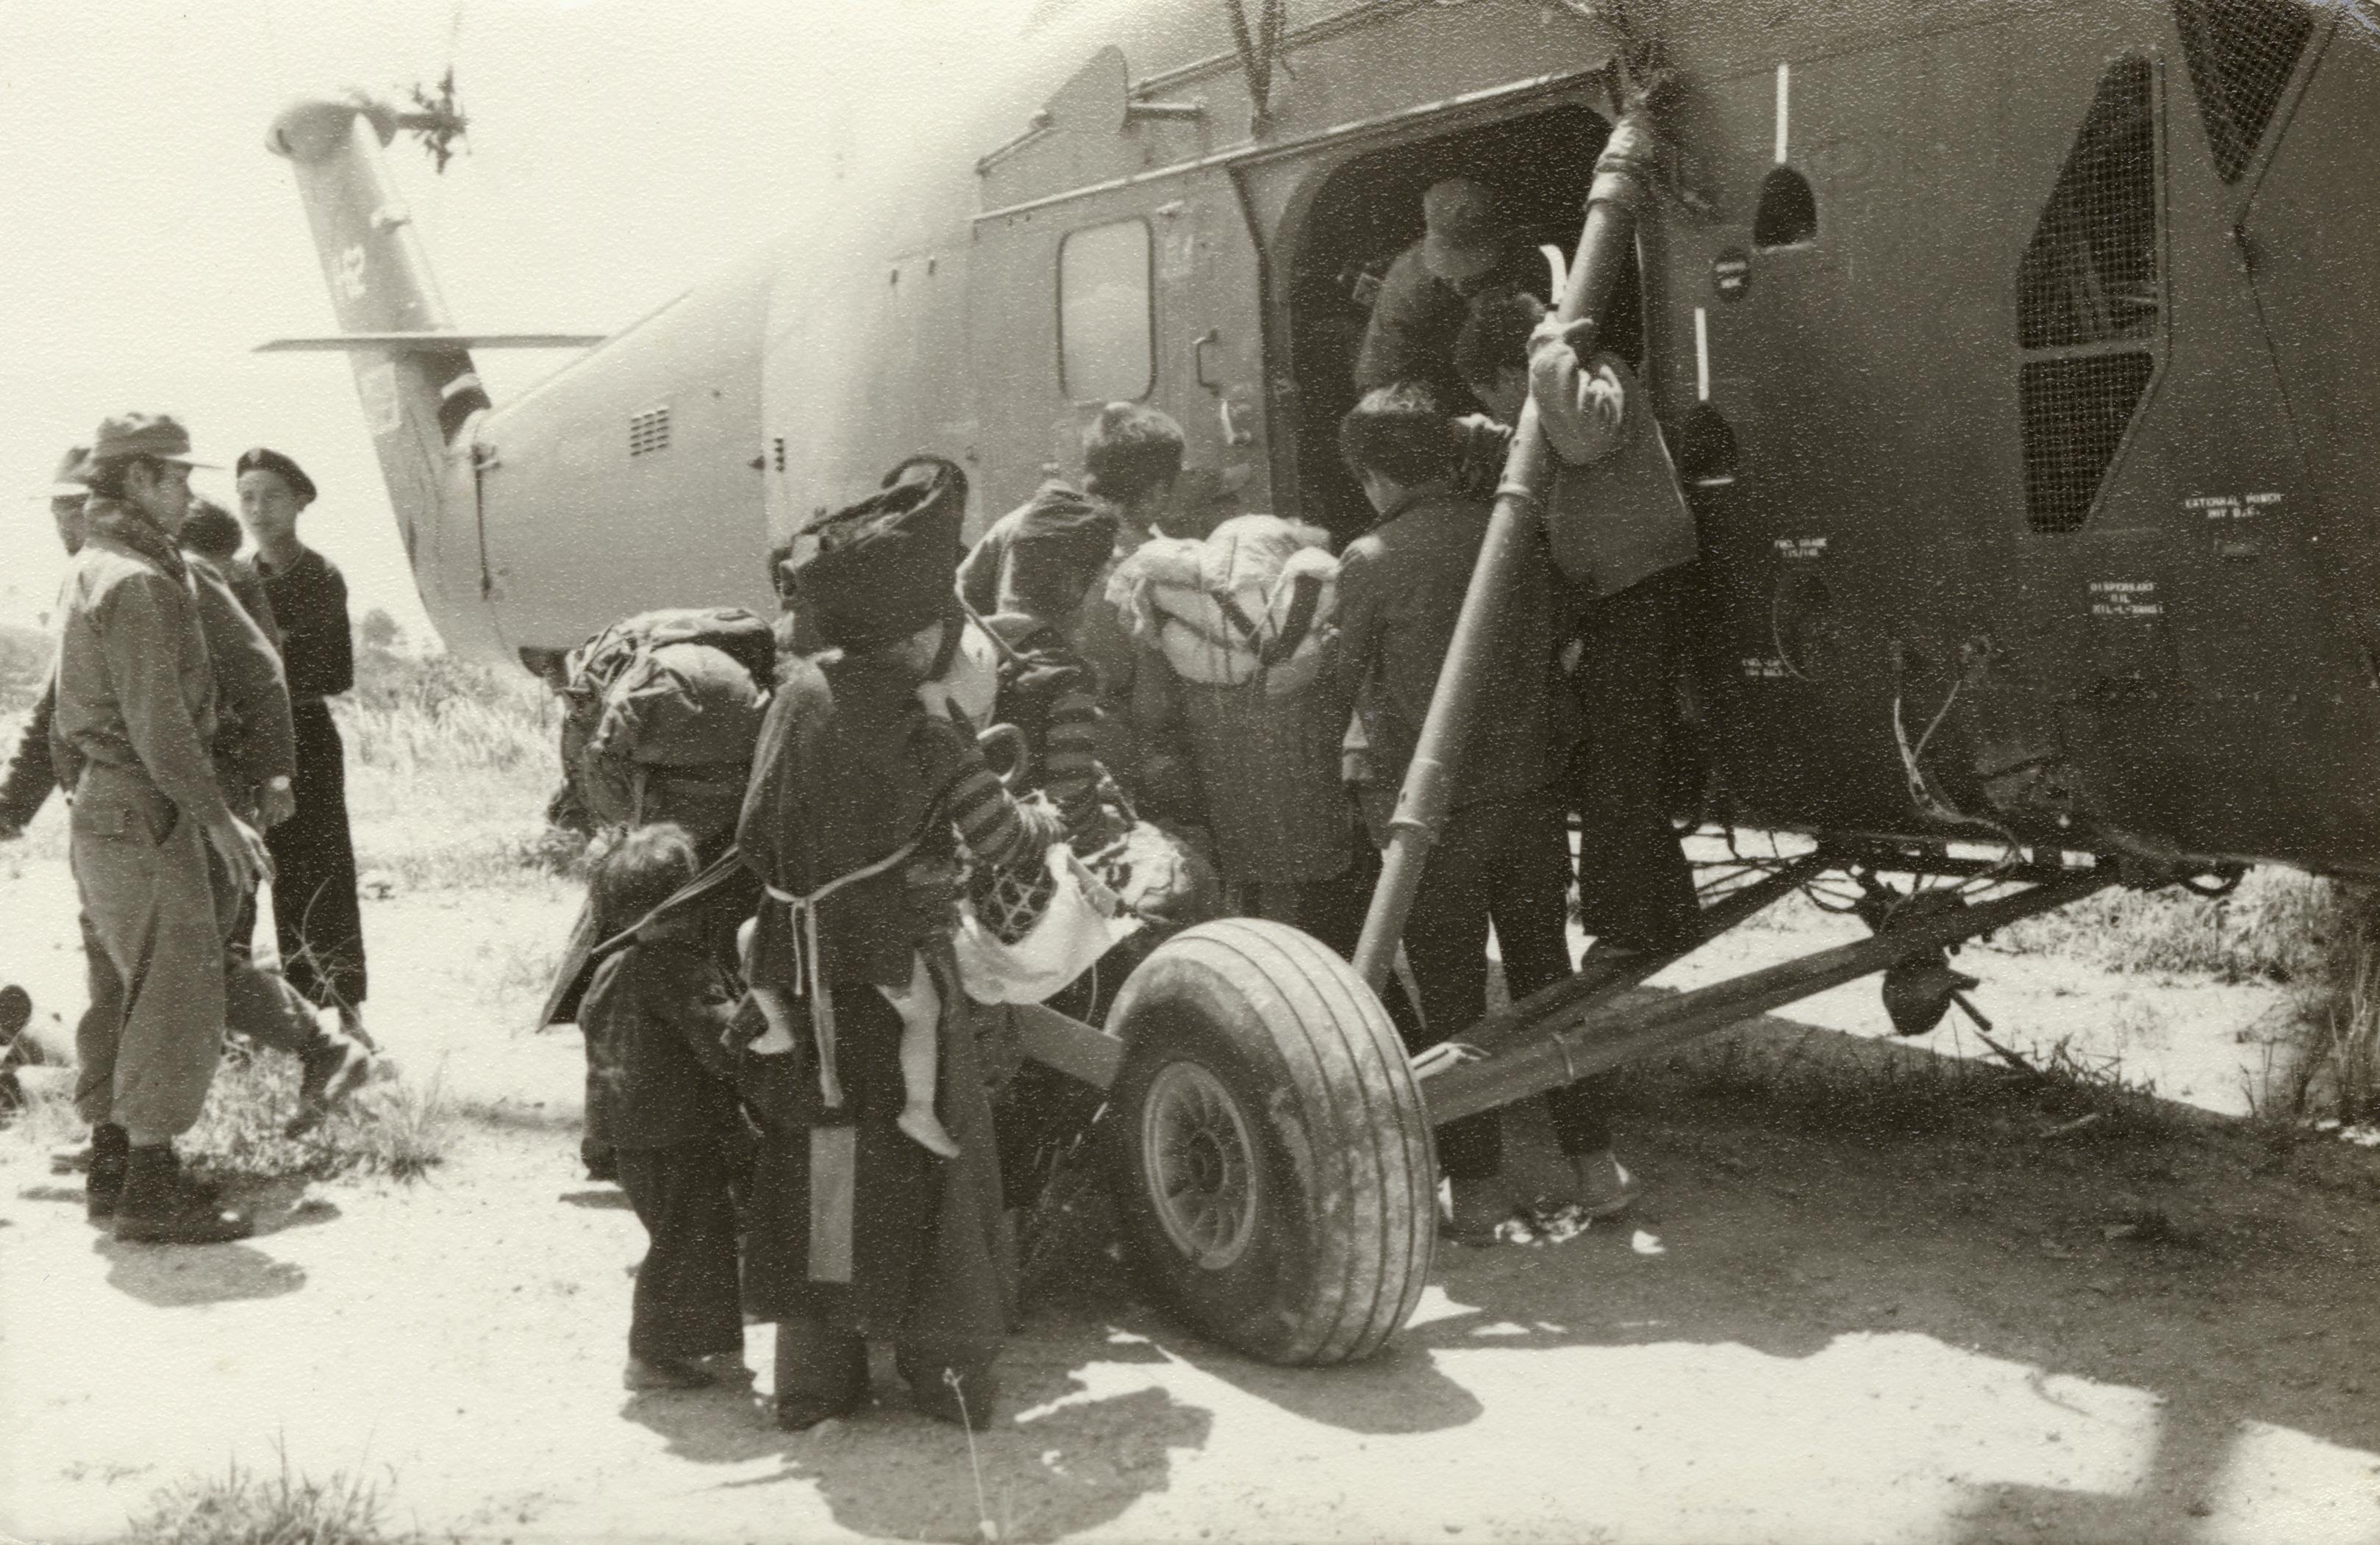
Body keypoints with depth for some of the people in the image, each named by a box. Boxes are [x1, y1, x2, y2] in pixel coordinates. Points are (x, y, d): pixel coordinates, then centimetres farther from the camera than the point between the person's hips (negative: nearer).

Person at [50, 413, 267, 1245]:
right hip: (141, 811, -11)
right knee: (179, 995, -8)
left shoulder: (88, 572, 16)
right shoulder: (133, 582, -16)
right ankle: (150, 1185, -6)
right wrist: (217, 816, -21)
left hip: (101, 810, 11)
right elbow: (155, 722, -22)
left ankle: (110, 1151, 27)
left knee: (126, 988, 18)